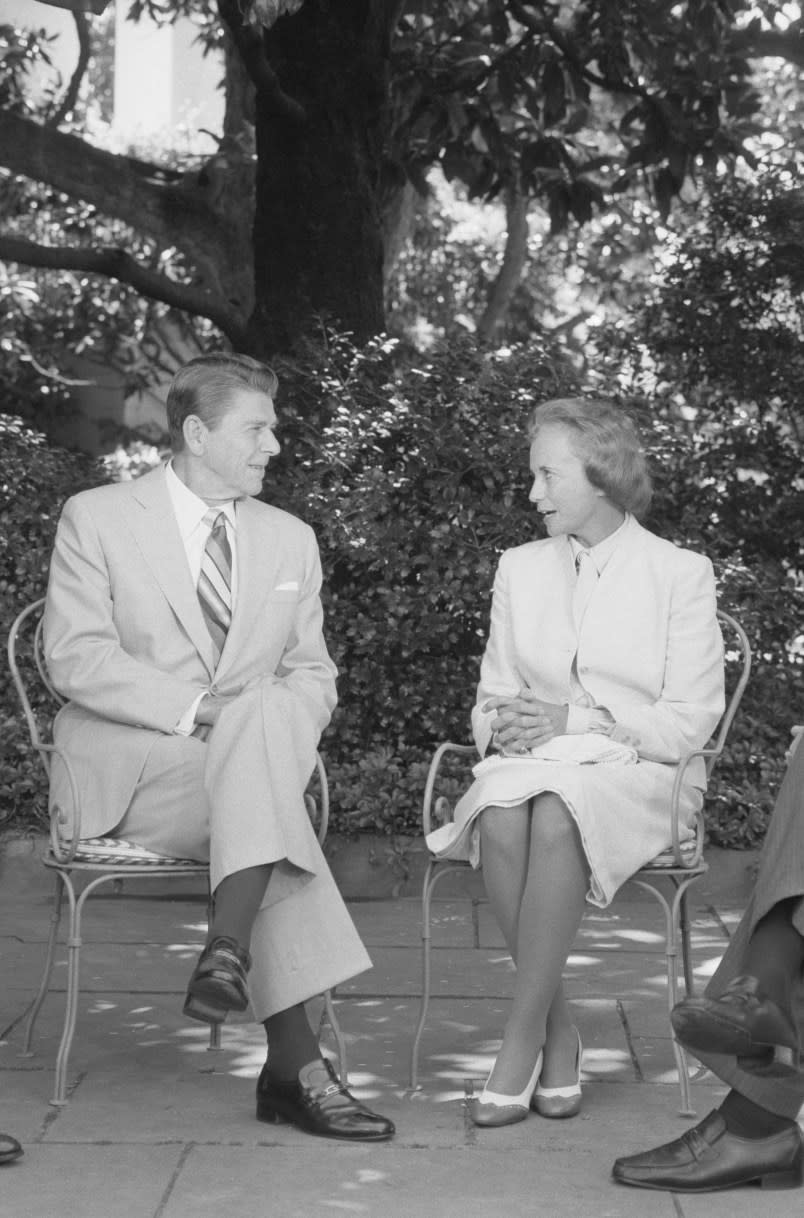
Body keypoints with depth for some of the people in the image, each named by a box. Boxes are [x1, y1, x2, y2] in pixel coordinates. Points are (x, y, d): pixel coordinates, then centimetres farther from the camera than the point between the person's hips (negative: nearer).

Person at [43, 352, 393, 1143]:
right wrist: (192, 709, -20)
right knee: (265, 794, -32)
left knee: (268, 713, -32)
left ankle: (229, 952, -36)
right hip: (127, 769, -4)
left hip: (259, 750, 4)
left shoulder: (290, 540, 16)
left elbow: (313, 671, 15)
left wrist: (272, 719, -9)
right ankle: (295, 1062, -36)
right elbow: (75, 658, -8)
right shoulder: (96, 519, 2)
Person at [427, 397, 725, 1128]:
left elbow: (689, 722, -3)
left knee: (557, 816, -38)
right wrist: (503, 725, -7)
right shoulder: (520, 568, 17)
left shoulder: (681, 574, 3)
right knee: (501, 816, -34)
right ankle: (560, 1037, -24)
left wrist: (577, 720, -14)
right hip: (530, 765, 3)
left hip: (635, 775, -3)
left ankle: (522, 1039, -30)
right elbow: (493, 694, 18)